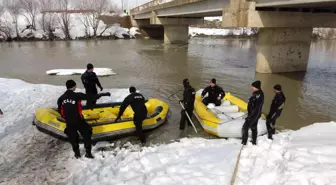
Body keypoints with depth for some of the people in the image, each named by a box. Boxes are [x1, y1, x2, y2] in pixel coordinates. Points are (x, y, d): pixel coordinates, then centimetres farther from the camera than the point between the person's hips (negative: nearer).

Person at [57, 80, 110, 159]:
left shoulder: (61, 98, 0)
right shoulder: (77, 95, -15)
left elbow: (60, 111, 9)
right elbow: (91, 97, -14)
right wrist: (103, 94, -6)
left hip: (69, 122, 4)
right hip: (79, 121, -4)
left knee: (73, 138, 22)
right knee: (86, 135, 15)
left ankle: (77, 154, 33)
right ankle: (88, 153, 18)